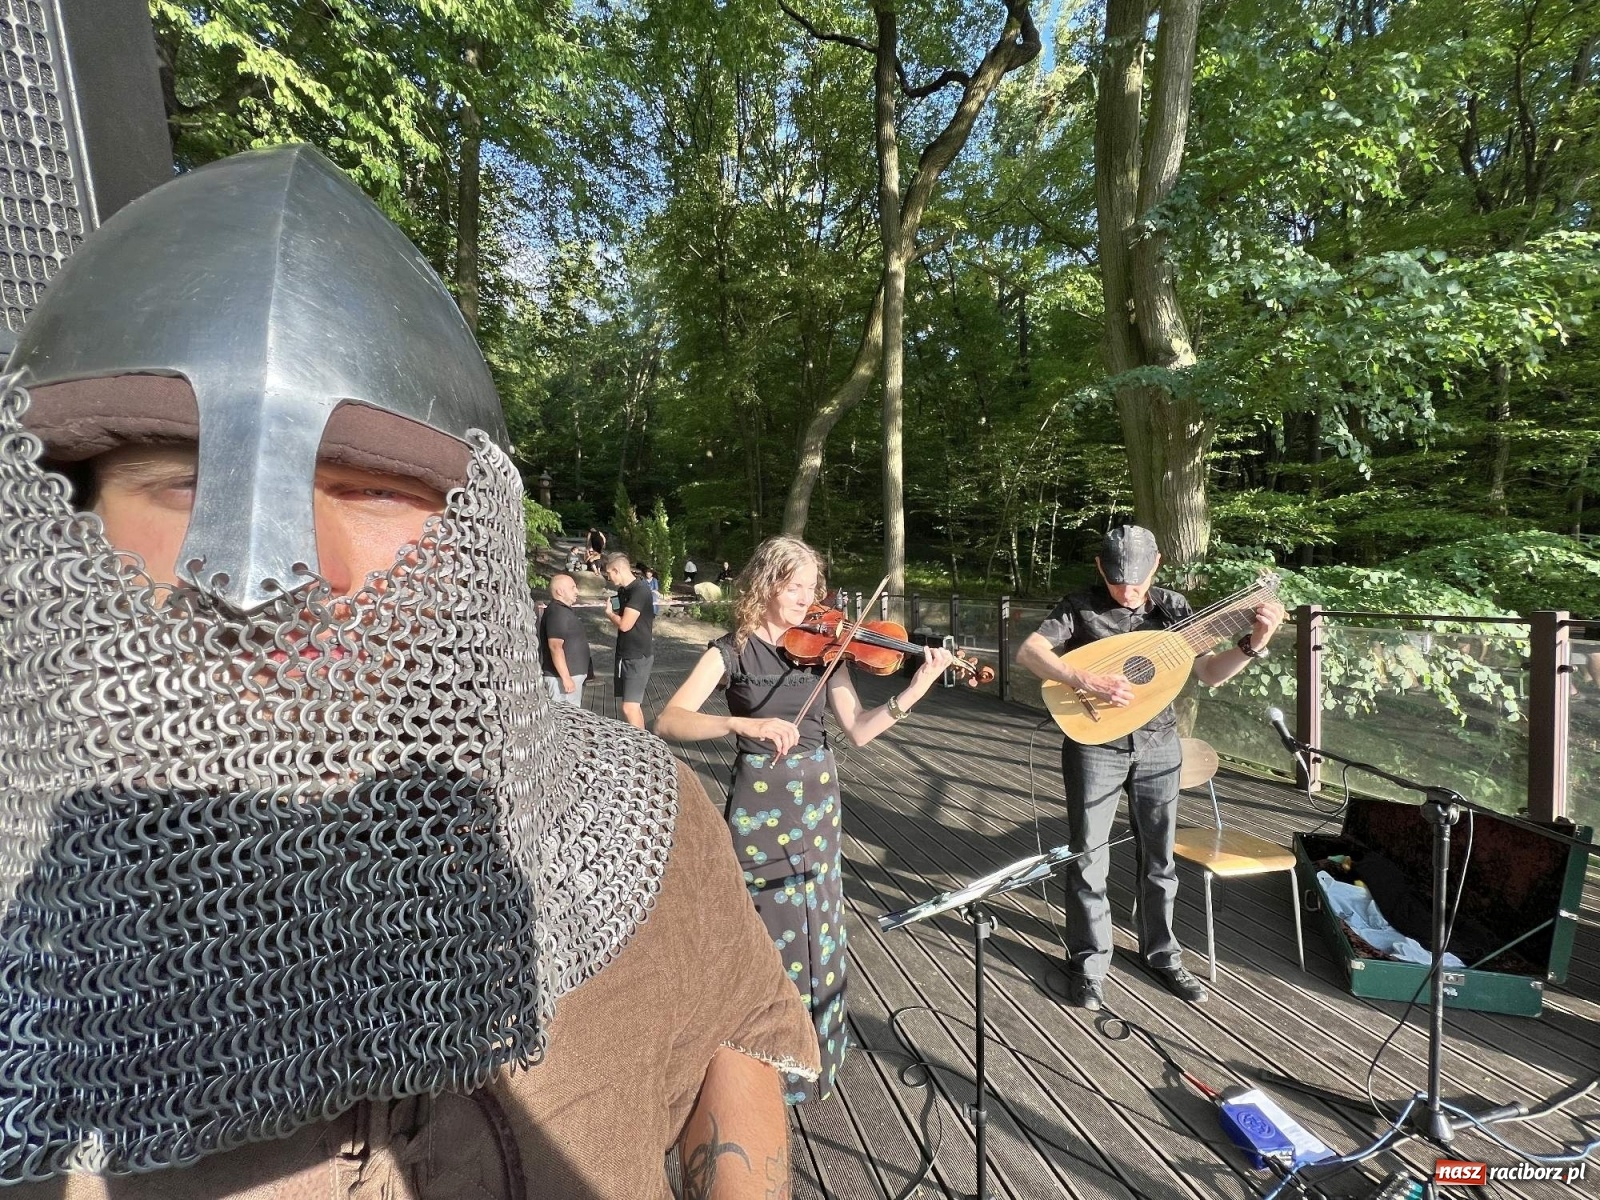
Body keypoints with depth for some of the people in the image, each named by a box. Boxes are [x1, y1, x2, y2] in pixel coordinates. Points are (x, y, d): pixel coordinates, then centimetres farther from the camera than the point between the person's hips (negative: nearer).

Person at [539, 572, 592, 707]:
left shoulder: (564, 610, 16)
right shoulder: (556, 613, -18)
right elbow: (555, 647, -25)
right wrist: (566, 678, -27)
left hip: (572, 674, 11)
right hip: (563, 676, -11)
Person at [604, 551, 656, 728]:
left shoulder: (640, 590, -18)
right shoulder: (623, 590, 11)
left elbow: (624, 624, -21)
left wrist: (609, 613, -3)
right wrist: (614, 615, 0)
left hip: (638, 657, -9)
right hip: (624, 654, 9)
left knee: (630, 707, -11)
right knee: (631, 704, 14)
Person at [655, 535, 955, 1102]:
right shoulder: (734, 649, -9)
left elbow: (859, 730, -3)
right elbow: (669, 721, -20)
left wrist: (919, 686, -14)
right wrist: (744, 723, -36)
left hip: (818, 800, 4)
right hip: (760, 803, -3)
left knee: (817, 929, 15)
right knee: (772, 933, 5)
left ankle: (815, 1052, 40)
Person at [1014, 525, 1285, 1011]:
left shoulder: (1172, 607, 1)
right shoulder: (1080, 607, -11)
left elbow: (1210, 673, 2)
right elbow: (1027, 651, -22)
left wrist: (1253, 643, -14)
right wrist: (1089, 683, -31)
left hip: (1159, 746, 4)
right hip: (1095, 746, -3)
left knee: (1159, 857, 16)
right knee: (1088, 857, 6)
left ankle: (1161, 952, 37)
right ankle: (1089, 960, 24)